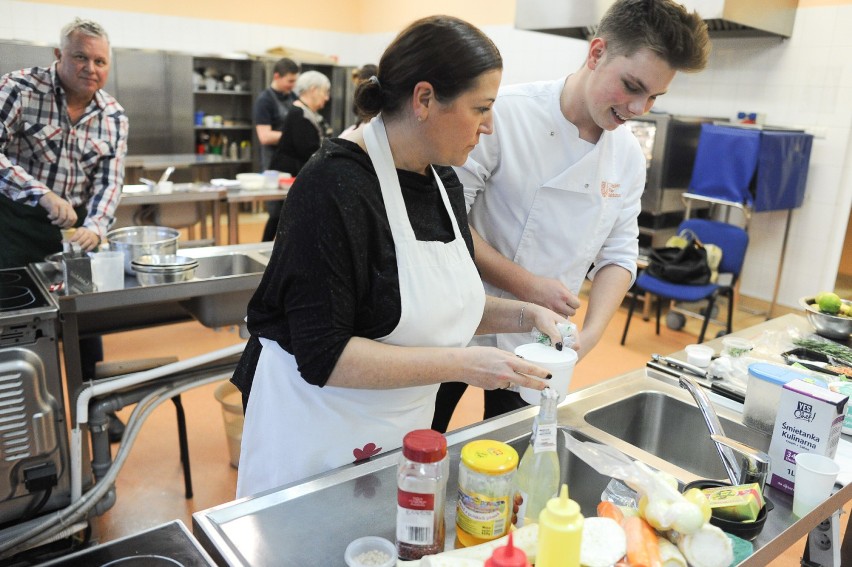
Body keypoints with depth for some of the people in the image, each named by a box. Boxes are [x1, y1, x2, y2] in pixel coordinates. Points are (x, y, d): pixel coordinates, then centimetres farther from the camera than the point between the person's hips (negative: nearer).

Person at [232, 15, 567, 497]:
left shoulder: (445, 181, 0)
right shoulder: (336, 186, -24)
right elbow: (323, 355, -26)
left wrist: (522, 314, -4)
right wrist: (462, 365, -27)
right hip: (319, 434, -7)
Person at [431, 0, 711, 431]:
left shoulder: (629, 156, 0)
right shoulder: (506, 113, -17)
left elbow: (619, 255, 5)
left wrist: (592, 332, -11)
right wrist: (526, 284, -21)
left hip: (538, 346, 5)